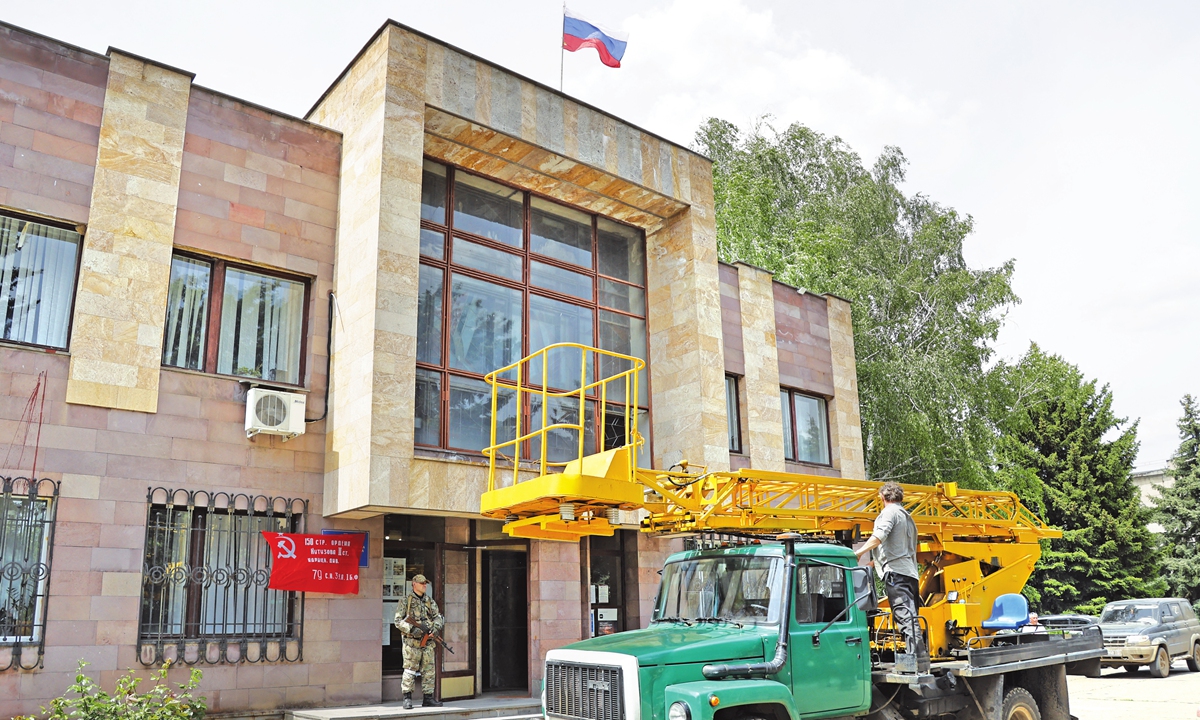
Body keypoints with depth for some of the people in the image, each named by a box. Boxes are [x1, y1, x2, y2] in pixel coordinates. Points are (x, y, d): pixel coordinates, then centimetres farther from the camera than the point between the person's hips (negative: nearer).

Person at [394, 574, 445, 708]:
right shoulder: (406, 601, -2)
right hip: (412, 642, -5)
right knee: (410, 671, -4)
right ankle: (407, 699, 4)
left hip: (428, 642, 5)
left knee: (428, 671, 7)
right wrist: (412, 629, -19)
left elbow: (438, 617, 11)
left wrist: (435, 626, -11)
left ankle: (428, 698, 13)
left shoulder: (430, 601, 13)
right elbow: (398, 620, -6)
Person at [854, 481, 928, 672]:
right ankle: (921, 661, 7)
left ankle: (917, 661, -22)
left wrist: (858, 553, -17)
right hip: (912, 573, 9)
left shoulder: (890, 511, 0)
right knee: (911, 618, 9)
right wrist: (876, 562, 39)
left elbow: (879, 536, -18)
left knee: (906, 618, -15)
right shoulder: (908, 517, 28)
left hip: (897, 572, -9)